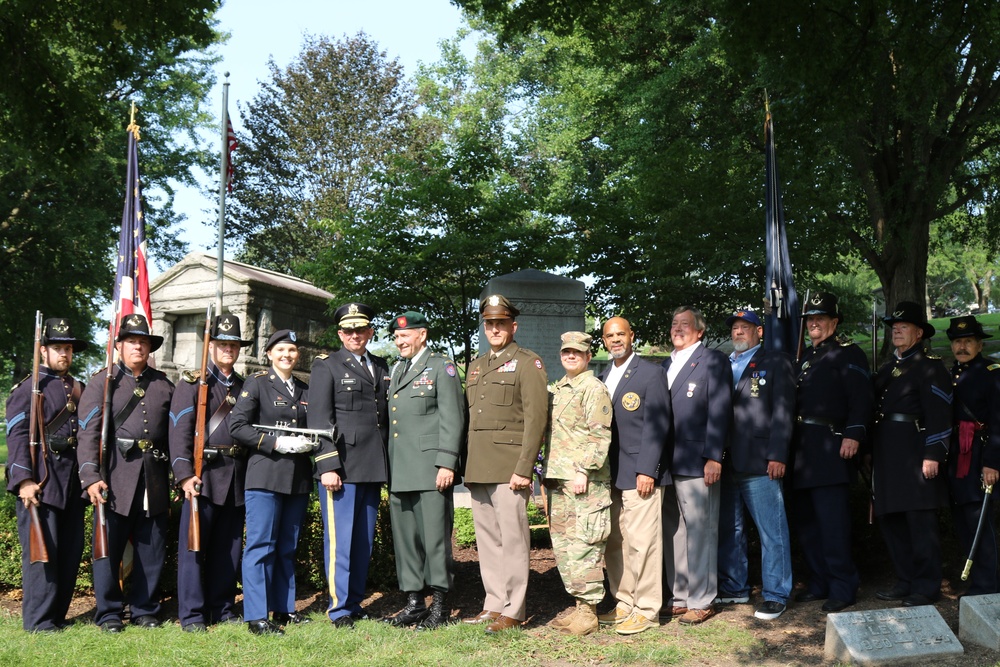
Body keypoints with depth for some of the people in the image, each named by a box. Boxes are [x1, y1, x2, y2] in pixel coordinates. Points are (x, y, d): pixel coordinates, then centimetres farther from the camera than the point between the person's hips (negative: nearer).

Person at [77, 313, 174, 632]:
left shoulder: (164, 384, 12)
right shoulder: (102, 383, 3)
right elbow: (88, 433, -6)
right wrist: (91, 477, -17)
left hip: (155, 478, 3)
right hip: (116, 477, -3)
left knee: (153, 549, 8)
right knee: (109, 546, 2)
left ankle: (145, 610, 21)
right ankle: (109, 614, 15)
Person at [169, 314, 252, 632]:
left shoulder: (245, 387, 17)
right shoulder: (193, 383, 2)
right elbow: (179, 430, -7)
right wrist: (185, 475, -17)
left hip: (237, 476, 5)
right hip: (203, 474, -5)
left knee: (229, 547, 9)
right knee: (193, 545, -2)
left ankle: (223, 608, 18)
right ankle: (192, 614, 5)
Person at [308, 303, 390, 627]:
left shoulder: (382, 367, 17)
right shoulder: (326, 366, 2)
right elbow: (320, 420, -5)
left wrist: (387, 465, 13)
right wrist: (327, 466, -13)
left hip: (373, 468, 5)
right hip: (341, 467, -5)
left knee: (365, 540, 10)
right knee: (340, 538, -3)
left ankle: (355, 602, 20)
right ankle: (339, 609, 4)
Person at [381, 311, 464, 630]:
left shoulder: (442, 367, 0)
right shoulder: (396, 370, 20)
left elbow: (452, 418, -7)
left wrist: (447, 463, -14)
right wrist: (388, 469, 13)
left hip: (430, 468, -7)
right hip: (399, 471, 7)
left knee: (435, 536, -4)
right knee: (404, 537, 9)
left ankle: (439, 605, 5)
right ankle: (413, 601, 18)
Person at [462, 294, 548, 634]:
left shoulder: (528, 363, -2)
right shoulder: (476, 366, 20)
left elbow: (536, 419, -10)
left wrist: (523, 469, -16)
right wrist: (467, 465, 13)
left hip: (508, 468, -7)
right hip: (478, 470, 7)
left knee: (512, 538, -3)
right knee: (487, 539, 11)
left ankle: (513, 612, 4)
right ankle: (494, 605, 19)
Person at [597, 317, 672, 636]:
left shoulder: (651, 373, -4)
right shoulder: (602, 377, 15)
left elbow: (656, 426, -9)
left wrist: (647, 471, -15)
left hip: (640, 474, -6)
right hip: (609, 475, 6)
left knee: (641, 542, -4)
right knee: (614, 544, 10)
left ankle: (646, 610, 6)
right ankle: (624, 604, 21)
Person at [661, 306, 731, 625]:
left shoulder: (713, 360, -2)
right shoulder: (666, 365, 19)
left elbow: (719, 410, -8)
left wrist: (713, 457, -15)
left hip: (696, 464, -7)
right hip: (665, 464, 7)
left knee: (699, 533, -1)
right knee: (674, 533, 11)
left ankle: (701, 601, 7)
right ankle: (680, 596, 20)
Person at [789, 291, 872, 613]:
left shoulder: (848, 353, -3)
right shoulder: (805, 357, 20)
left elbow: (862, 399, -13)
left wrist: (853, 434, -23)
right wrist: (790, 443, 15)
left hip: (831, 449, -8)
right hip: (803, 451, 8)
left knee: (832, 521, -8)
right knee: (803, 518, 11)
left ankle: (843, 586, 2)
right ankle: (820, 582, 22)